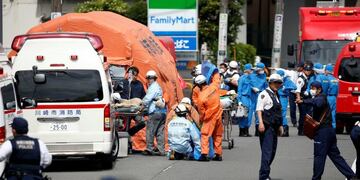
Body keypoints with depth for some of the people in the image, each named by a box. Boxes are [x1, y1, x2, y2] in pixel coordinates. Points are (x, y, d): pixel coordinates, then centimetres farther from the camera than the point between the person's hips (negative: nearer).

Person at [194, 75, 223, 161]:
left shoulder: (201, 97, -21)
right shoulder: (214, 87, -8)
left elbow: (201, 112, -9)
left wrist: (201, 119, 10)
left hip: (209, 118, -6)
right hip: (218, 115, 6)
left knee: (205, 135, 1)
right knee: (218, 136, 15)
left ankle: (204, 154, -8)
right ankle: (218, 155, 19)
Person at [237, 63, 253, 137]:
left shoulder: (249, 78, 15)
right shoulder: (242, 78, -8)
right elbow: (239, 89, -9)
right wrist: (239, 101, -13)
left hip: (248, 97, 8)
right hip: (243, 97, -8)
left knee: (248, 116, 5)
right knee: (243, 115, -6)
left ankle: (246, 132, 10)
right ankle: (241, 132, -1)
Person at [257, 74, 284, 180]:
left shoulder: (276, 95, 20)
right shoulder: (264, 94, -6)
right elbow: (259, 109, -14)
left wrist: (280, 125, 27)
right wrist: (261, 123, -25)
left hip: (274, 127, 9)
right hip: (266, 127, -9)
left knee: (272, 151, 10)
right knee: (267, 151, -13)